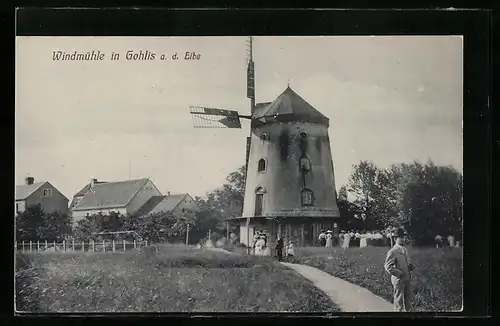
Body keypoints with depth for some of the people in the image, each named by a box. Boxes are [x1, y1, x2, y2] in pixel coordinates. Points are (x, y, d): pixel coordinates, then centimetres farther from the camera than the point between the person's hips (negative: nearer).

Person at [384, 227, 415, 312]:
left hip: (406, 279, 8)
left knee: (408, 298, 18)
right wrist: (400, 274, -22)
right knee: (399, 300, 3)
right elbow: (387, 267, -22)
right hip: (398, 280, -8)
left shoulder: (405, 249, 9)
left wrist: (410, 265, 1)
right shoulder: (392, 252, -18)